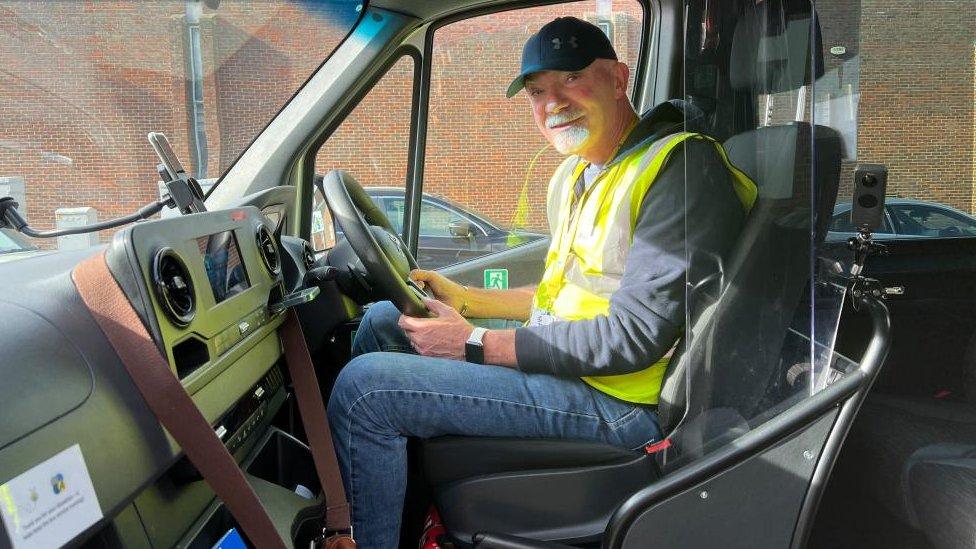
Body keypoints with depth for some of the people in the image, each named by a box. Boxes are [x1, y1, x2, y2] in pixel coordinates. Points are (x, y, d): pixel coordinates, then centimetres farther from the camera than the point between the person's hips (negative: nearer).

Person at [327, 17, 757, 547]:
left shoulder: (682, 166, -18)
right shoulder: (575, 174, 12)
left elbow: (635, 336, -25)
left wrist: (476, 344, -21)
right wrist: (466, 300, 8)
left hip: (617, 397, -10)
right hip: (561, 356, 10)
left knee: (364, 386, -19)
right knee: (382, 321, 15)